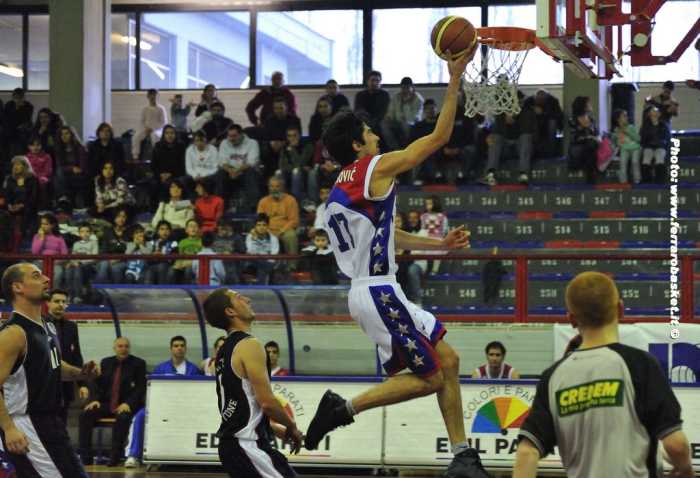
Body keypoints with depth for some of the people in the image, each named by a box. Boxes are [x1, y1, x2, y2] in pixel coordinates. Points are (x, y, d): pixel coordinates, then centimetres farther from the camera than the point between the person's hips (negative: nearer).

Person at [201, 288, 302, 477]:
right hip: (247, 445, -10)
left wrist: (275, 428, 22)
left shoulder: (225, 350, 16)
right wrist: (292, 427, -2)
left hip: (231, 442, 10)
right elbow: (267, 402, -18)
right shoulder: (249, 345, -13)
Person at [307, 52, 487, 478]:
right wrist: (455, 77, -2)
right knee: (429, 378, -3)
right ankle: (344, 407, -4)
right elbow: (439, 137, -7)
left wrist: (440, 245, 23)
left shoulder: (342, 187, 19)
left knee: (448, 360, 11)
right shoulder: (377, 167, -8)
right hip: (379, 293, -10)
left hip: (372, 290, 10)